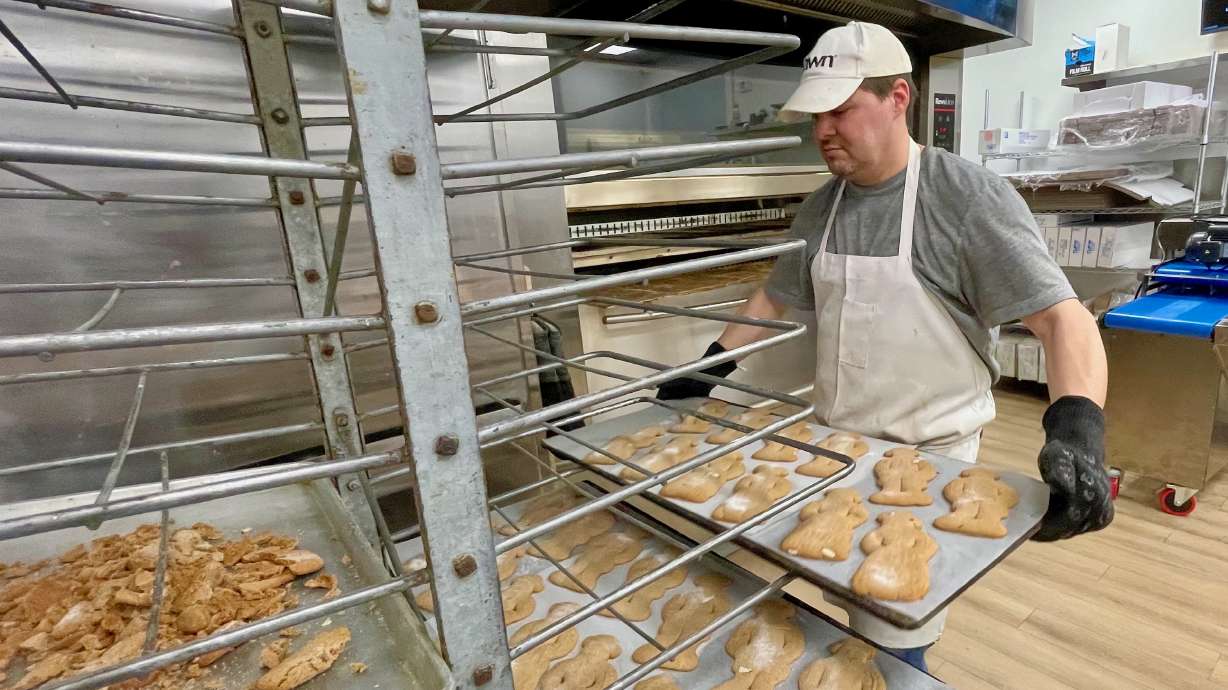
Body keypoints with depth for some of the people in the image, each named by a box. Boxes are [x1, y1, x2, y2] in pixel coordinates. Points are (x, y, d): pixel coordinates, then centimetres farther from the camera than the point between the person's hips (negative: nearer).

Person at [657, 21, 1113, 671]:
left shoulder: (969, 196, -12)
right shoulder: (820, 208, 5)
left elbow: (1061, 315, -17)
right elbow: (773, 297, 15)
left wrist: (1077, 426, -34)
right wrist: (708, 370, 10)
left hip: (926, 457, -4)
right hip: (832, 446, 5)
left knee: (890, 648, 5)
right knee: (859, 628, 15)